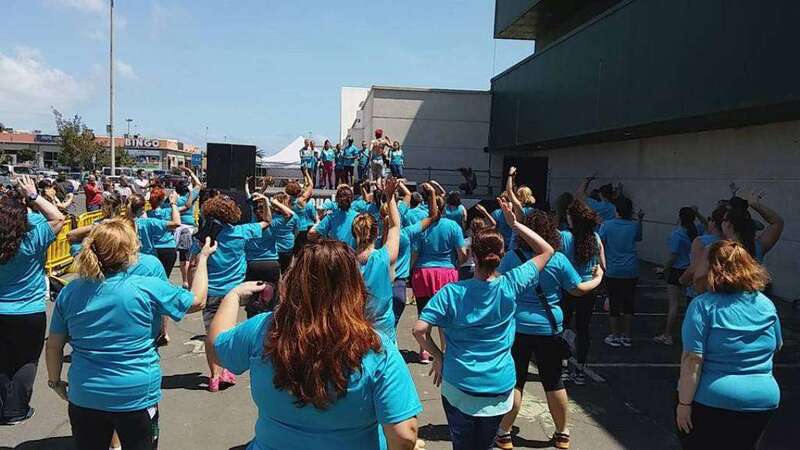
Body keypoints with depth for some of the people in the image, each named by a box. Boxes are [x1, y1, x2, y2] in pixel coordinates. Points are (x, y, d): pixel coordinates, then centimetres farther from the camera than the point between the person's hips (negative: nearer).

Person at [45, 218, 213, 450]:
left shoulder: (69, 292, -6)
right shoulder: (148, 288, -17)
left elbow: (54, 344, 3)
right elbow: (197, 301, -3)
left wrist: (55, 381, 19)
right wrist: (203, 258, 9)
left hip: (83, 397, 3)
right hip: (137, 397, -3)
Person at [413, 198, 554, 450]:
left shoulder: (452, 292, -16)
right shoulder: (510, 286, -13)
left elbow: (419, 330, -19)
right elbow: (547, 251, -2)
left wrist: (438, 356, -3)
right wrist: (514, 224, -3)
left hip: (458, 386, -1)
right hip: (500, 387, 1)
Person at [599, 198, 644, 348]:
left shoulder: (606, 225, -8)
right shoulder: (634, 226, -1)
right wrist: (640, 220, 28)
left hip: (612, 271, -2)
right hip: (631, 272, 2)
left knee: (614, 303, 6)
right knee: (628, 303, 10)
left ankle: (615, 336, 11)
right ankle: (626, 337, 16)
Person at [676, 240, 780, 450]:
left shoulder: (704, 305, -16)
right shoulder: (767, 305, 1)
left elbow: (692, 360, -20)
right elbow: (776, 346, 18)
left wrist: (684, 403, -15)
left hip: (712, 401, -5)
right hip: (764, 402, 5)